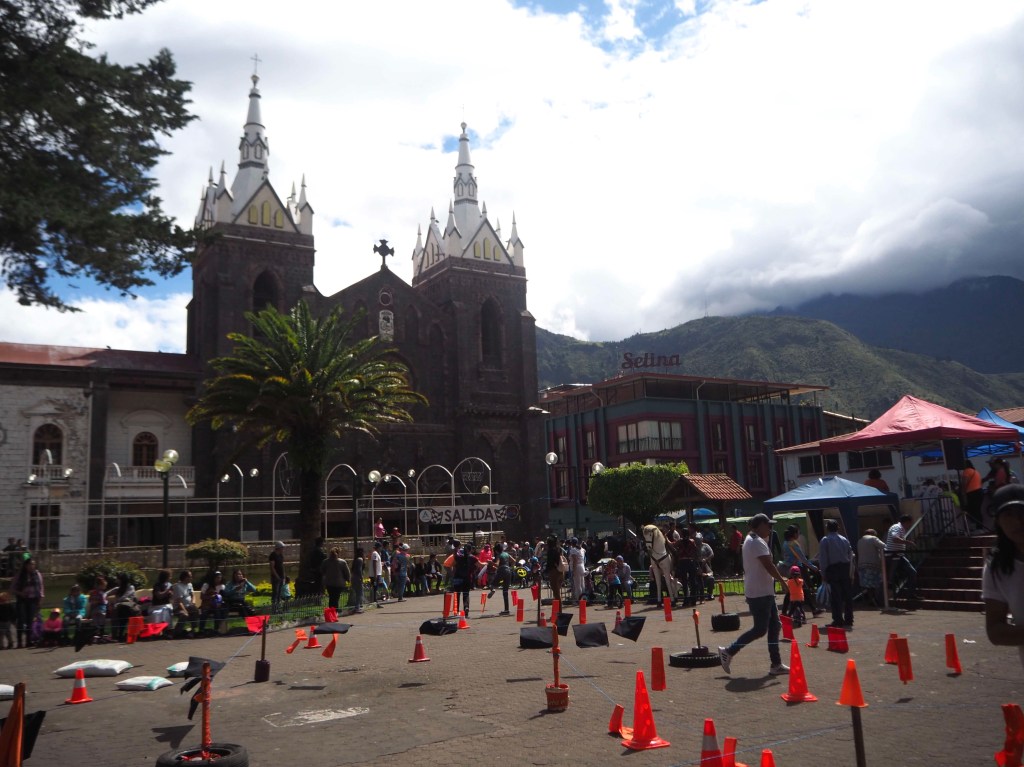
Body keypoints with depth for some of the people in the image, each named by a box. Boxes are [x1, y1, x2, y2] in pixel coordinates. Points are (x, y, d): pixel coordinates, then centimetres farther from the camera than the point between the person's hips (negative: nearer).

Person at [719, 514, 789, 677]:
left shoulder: (751, 540, 16)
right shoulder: (757, 542, -17)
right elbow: (768, 565, -22)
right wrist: (782, 580, -12)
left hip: (765, 591, 11)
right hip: (759, 593, -11)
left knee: (774, 626, 11)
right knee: (760, 629, -6)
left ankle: (776, 664, 14)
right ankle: (728, 652, 3)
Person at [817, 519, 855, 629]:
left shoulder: (824, 541, -4)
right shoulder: (844, 539, 10)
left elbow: (822, 558, -6)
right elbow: (850, 555, 11)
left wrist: (823, 573, -1)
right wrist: (849, 569, 15)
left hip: (832, 569, -4)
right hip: (845, 568, 5)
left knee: (835, 596, -2)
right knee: (847, 595, 10)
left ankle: (838, 621, -3)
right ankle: (848, 620, 14)